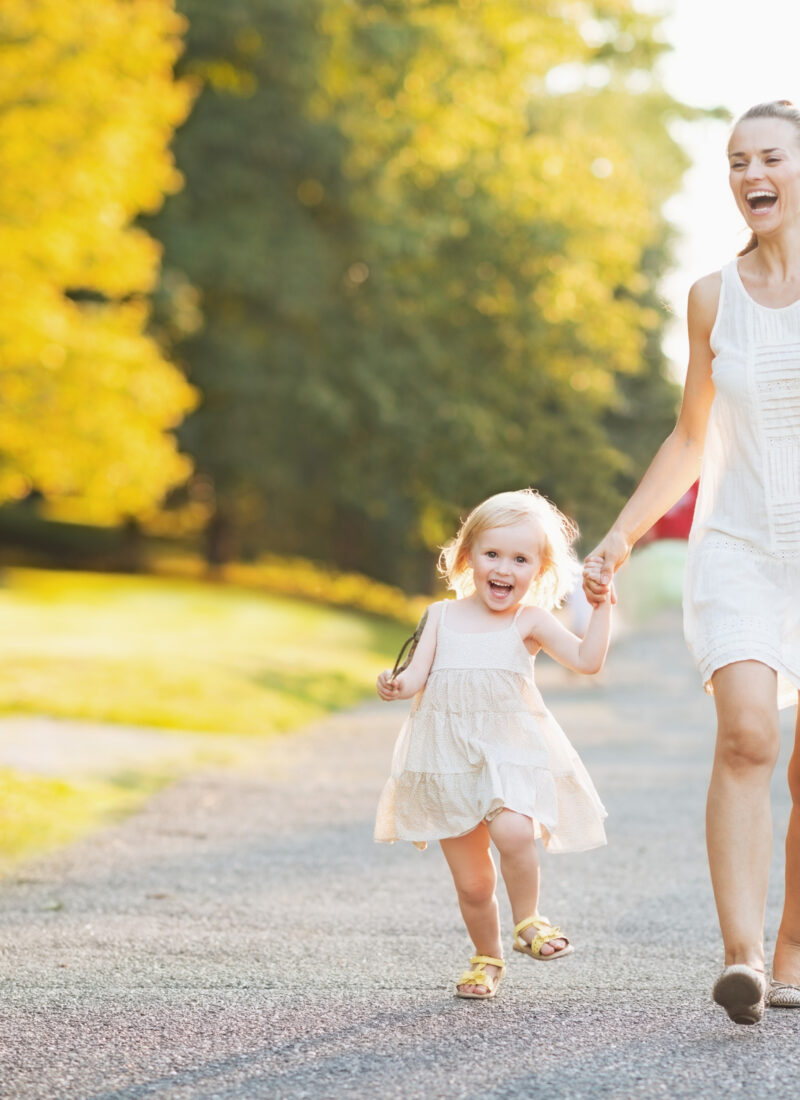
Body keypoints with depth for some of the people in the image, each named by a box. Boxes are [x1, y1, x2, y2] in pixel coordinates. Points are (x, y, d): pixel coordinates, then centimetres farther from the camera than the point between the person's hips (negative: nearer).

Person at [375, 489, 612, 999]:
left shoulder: (530, 620, -1)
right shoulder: (443, 616, 7)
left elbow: (586, 659, -10)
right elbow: (417, 675, 2)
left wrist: (602, 604, -16)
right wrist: (396, 686, -19)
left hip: (510, 750, -2)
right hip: (448, 756, 2)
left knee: (512, 830, -32)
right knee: (472, 883, 7)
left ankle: (527, 920, -8)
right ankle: (487, 958, 31)